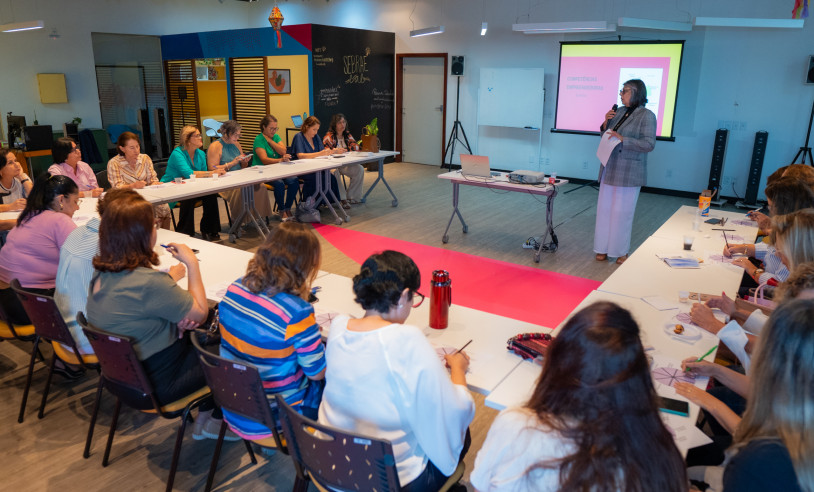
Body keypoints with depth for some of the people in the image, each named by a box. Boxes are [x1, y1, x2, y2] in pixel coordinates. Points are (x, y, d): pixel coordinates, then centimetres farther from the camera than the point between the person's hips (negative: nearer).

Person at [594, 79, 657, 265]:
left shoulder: (647, 116, -9)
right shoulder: (619, 111, 10)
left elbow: (649, 144, -17)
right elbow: (606, 136, 18)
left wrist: (622, 139, -23)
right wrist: (606, 123, -1)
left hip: (629, 173, -6)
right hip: (609, 169, 7)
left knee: (622, 212, 0)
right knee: (604, 209, 9)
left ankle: (622, 251, 13)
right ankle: (603, 248, 19)